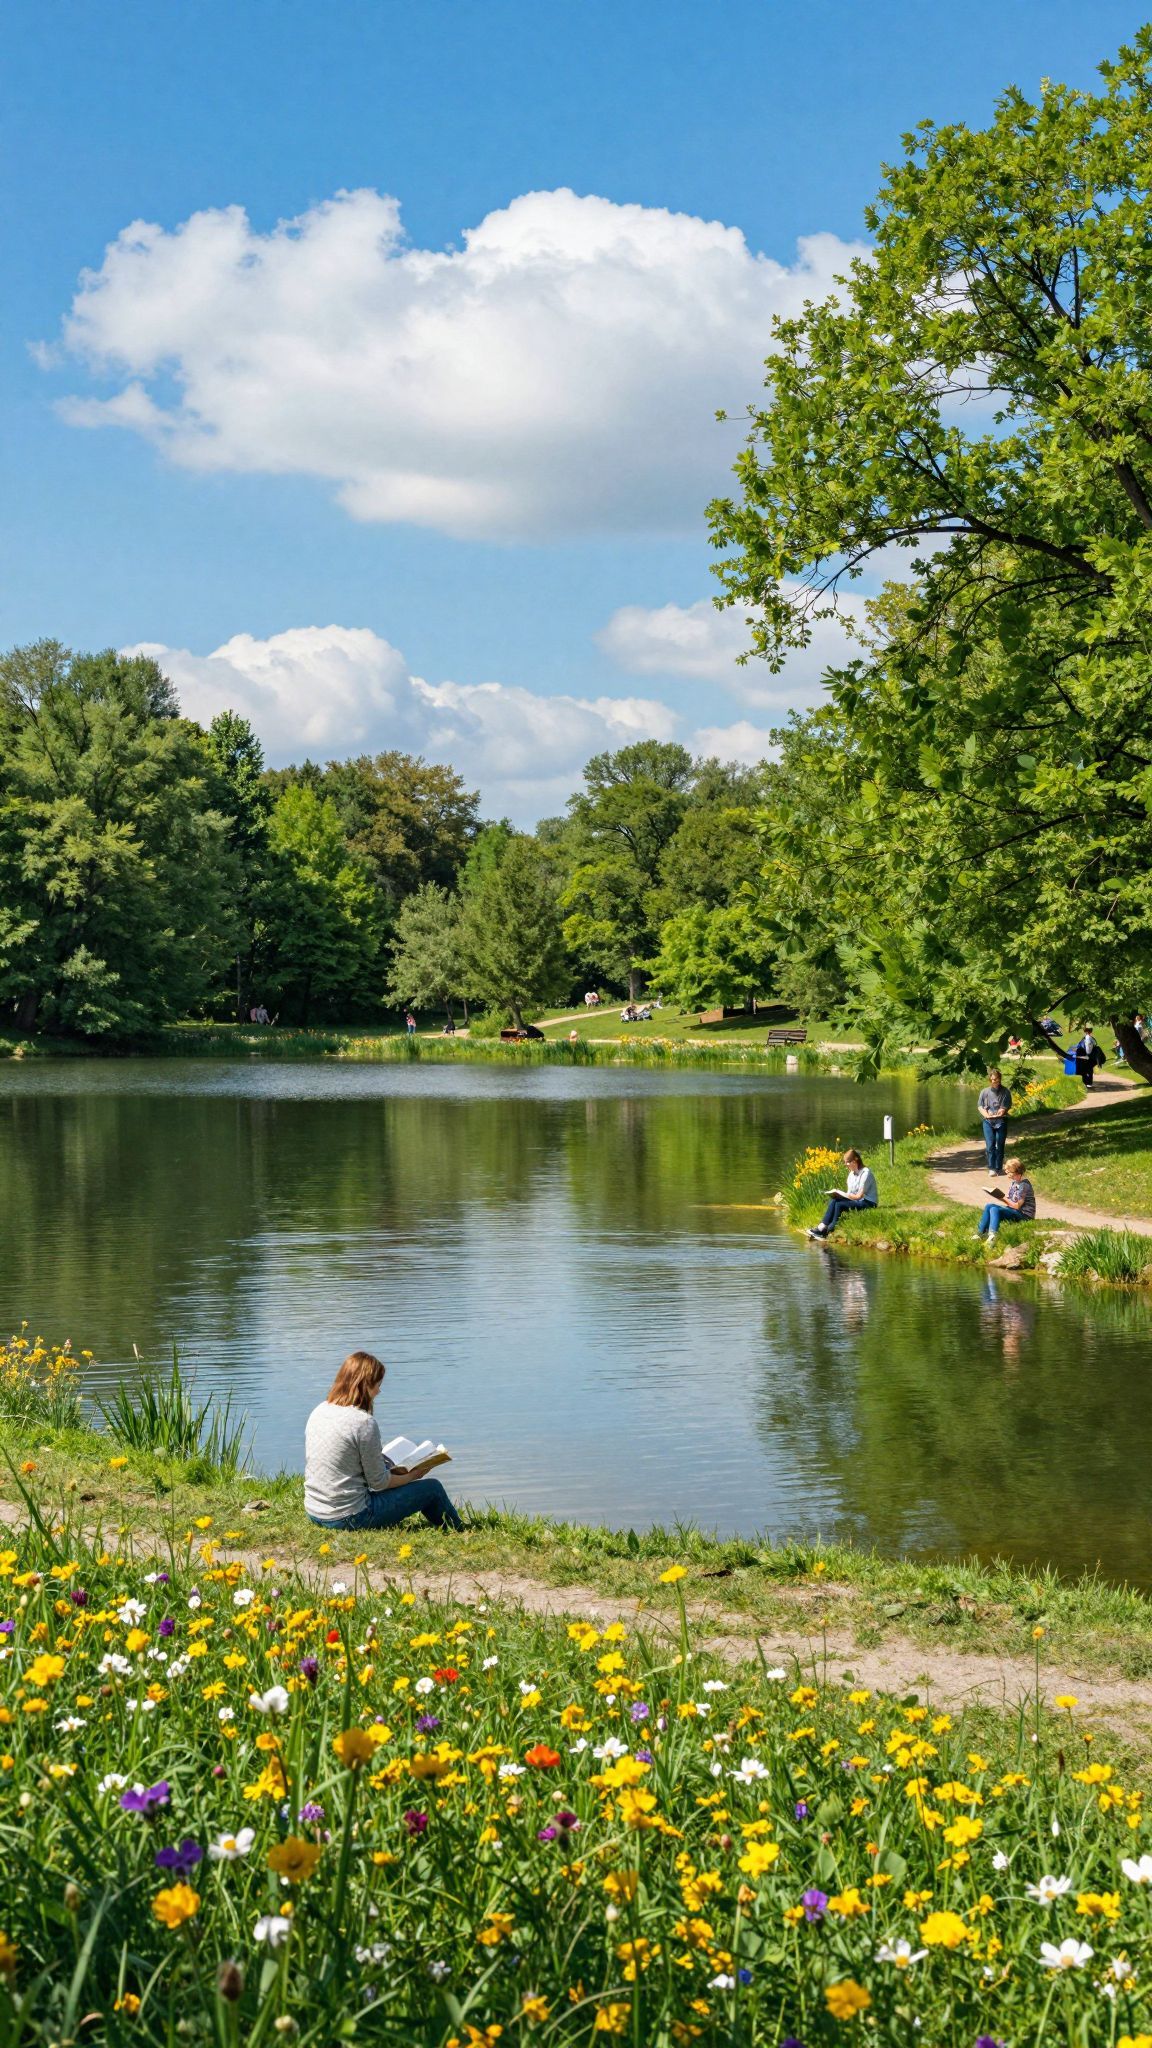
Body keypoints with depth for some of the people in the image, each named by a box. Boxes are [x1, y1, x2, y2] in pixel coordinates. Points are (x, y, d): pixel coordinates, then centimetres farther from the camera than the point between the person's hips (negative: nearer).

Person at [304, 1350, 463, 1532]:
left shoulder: (318, 1412, 2)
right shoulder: (364, 1423, -21)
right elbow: (379, 1482, -12)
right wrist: (411, 1476, 7)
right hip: (348, 1519, -8)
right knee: (432, 1487, 7)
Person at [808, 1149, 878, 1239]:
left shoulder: (866, 1173, -16)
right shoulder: (851, 1174, 10)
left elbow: (859, 1196, -19)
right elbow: (850, 1194, 9)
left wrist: (840, 1193, -16)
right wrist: (837, 1194, -10)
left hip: (869, 1203, -8)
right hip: (855, 1201, 8)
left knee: (839, 1204, -25)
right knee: (833, 1200, -14)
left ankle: (830, 1231, -16)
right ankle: (822, 1227, -21)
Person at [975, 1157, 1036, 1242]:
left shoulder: (1024, 1185, -16)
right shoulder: (1013, 1182, 11)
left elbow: (1017, 1206, -17)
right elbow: (1010, 1201, 12)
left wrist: (1003, 1198, -16)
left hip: (1024, 1215, -9)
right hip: (1013, 1211, 9)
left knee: (994, 1209, -28)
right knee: (988, 1206, -2)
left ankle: (992, 1235, -50)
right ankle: (980, 1233, -8)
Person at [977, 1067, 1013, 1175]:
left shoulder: (1006, 1092, 0)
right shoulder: (985, 1092, 7)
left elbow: (1005, 1107, -5)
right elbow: (980, 1106, 7)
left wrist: (997, 1114, -17)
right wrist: (986, 1114, -11)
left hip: (1001, 1121, -1)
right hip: (988, 1121, 1)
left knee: (1000, 1145, 2)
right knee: (990, 1145, -6)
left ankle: (999, 1168, 11)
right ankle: (991, 1168, 1)